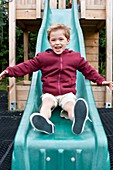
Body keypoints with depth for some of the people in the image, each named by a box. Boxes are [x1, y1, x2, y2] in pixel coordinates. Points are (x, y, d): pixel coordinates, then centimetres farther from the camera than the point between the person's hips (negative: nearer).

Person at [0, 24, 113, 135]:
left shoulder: (76, 57, 10)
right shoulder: (42, 57, 8)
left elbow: (89, 70, 18)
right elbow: (26, 66, 6)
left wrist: (101, 81, 9)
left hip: (67, 94, 0)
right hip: (49, 94, 1)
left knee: (70, 105, -32)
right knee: (46, 103, -32)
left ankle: (77, 121, -64)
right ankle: (44, 123, -60)